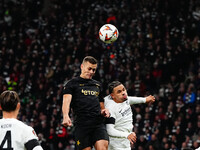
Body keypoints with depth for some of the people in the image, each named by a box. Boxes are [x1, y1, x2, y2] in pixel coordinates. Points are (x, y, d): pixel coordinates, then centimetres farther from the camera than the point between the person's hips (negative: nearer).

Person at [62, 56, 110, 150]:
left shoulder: (97, 85, 24)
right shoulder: (72, 83, 8)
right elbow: (66, 100, -9)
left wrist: (103, 111, 7)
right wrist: (66, 116, -28)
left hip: (98, 123, 3)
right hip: (81, 124, -3)